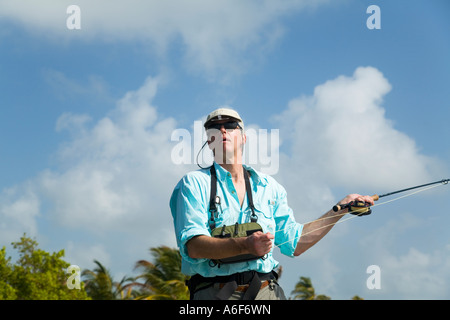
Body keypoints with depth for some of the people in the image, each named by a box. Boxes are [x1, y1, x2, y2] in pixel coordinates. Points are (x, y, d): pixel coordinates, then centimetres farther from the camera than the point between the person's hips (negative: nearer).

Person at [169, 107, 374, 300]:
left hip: (266, 290, 4)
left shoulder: (269, 187, 18)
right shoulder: (194, 183, 5)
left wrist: (340, 209, 17)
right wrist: (245, 245, -23)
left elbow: (294, 244, 20)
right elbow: (192, 246, -8)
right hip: (214, 292, -4)